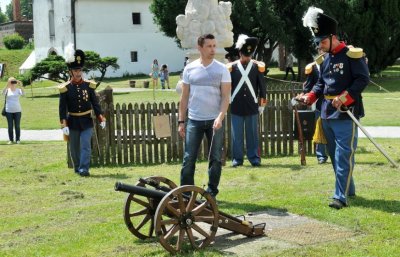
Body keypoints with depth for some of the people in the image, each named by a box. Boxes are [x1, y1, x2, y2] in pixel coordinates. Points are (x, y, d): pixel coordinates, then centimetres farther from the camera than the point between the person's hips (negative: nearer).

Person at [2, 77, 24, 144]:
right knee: (10, 126, 3)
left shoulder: (18, 90, 3)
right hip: (9, 111, 0)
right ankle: (11, 140, 9)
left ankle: (18, 139, 9)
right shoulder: (7, 90, 2)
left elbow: (23, 94, -16)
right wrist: (7, 85, -33)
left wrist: (20, 86, -30)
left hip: (17, 111, 0)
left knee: (17, 126, 2)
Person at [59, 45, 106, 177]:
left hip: (87, 121, 0)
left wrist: (101, 119, -3)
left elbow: (95, 103, 3)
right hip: (73, 121, 0)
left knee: (86, 146, -9)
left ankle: (84, 169, -9)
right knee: (74, 148, 10)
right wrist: (64, 125, -13)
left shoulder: (89, 85, -1)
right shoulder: (65, 88, -6)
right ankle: (77, 168, 26)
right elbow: (62, 108, -6)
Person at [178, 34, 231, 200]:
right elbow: (184, 97, 7)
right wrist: (181, 121, 3)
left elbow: (226, 97, -5)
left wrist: (220, 117, -19)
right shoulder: (189, 69, 3)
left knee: (215, 159, 4)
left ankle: (211, 193, 15)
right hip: (194, 120, 1)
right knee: (188, 159, -1)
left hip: (215, 121, 0)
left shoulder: (222, 69, -1)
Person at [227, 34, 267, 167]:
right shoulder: (232, 67, 1)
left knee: (252, 134, 6)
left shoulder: (257, 67, 3)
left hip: (252, 107, 0)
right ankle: (237, 159, 11)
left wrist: (262, 103, 6)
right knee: (237, 135, 4)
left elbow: (262, 86, 7)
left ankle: (254, 158, 13)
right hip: (236, 107, 0)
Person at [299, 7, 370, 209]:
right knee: (334, 155, 14)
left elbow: (363, 79, -16)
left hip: (346, 114, -8)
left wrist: (344, 98, -24)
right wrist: (309, 97, 0)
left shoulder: (352, 54, -10)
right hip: (327, 114, 8)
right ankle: (349, 188, 28)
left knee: (343, 155, -10)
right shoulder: (325, 60, 13)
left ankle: (341, 196, -9)